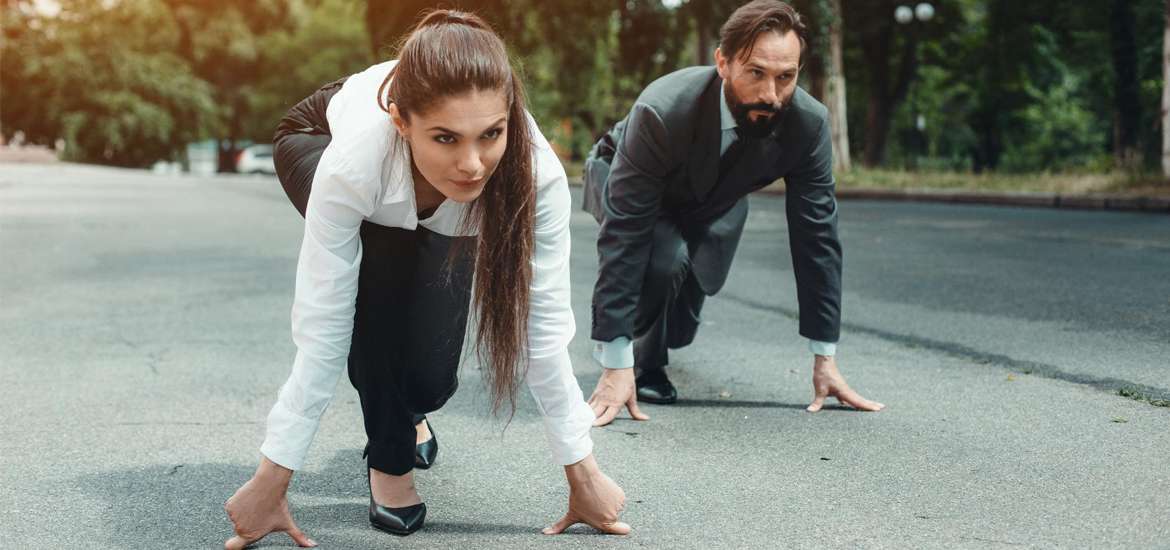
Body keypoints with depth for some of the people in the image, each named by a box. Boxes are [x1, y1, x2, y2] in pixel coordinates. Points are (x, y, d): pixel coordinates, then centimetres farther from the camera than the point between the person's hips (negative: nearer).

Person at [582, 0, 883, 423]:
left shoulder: (808, 123, -31)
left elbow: (816, 235, -22)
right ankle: (642, 363, -6)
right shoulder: (663, 110, -43)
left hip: (713, 200, 4)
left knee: (677, 332, 7)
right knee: (665, 259, -35)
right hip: (622, 182, -4)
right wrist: (616, 368, -45)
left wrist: (825, 359, -20)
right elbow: (624, 234, -43)